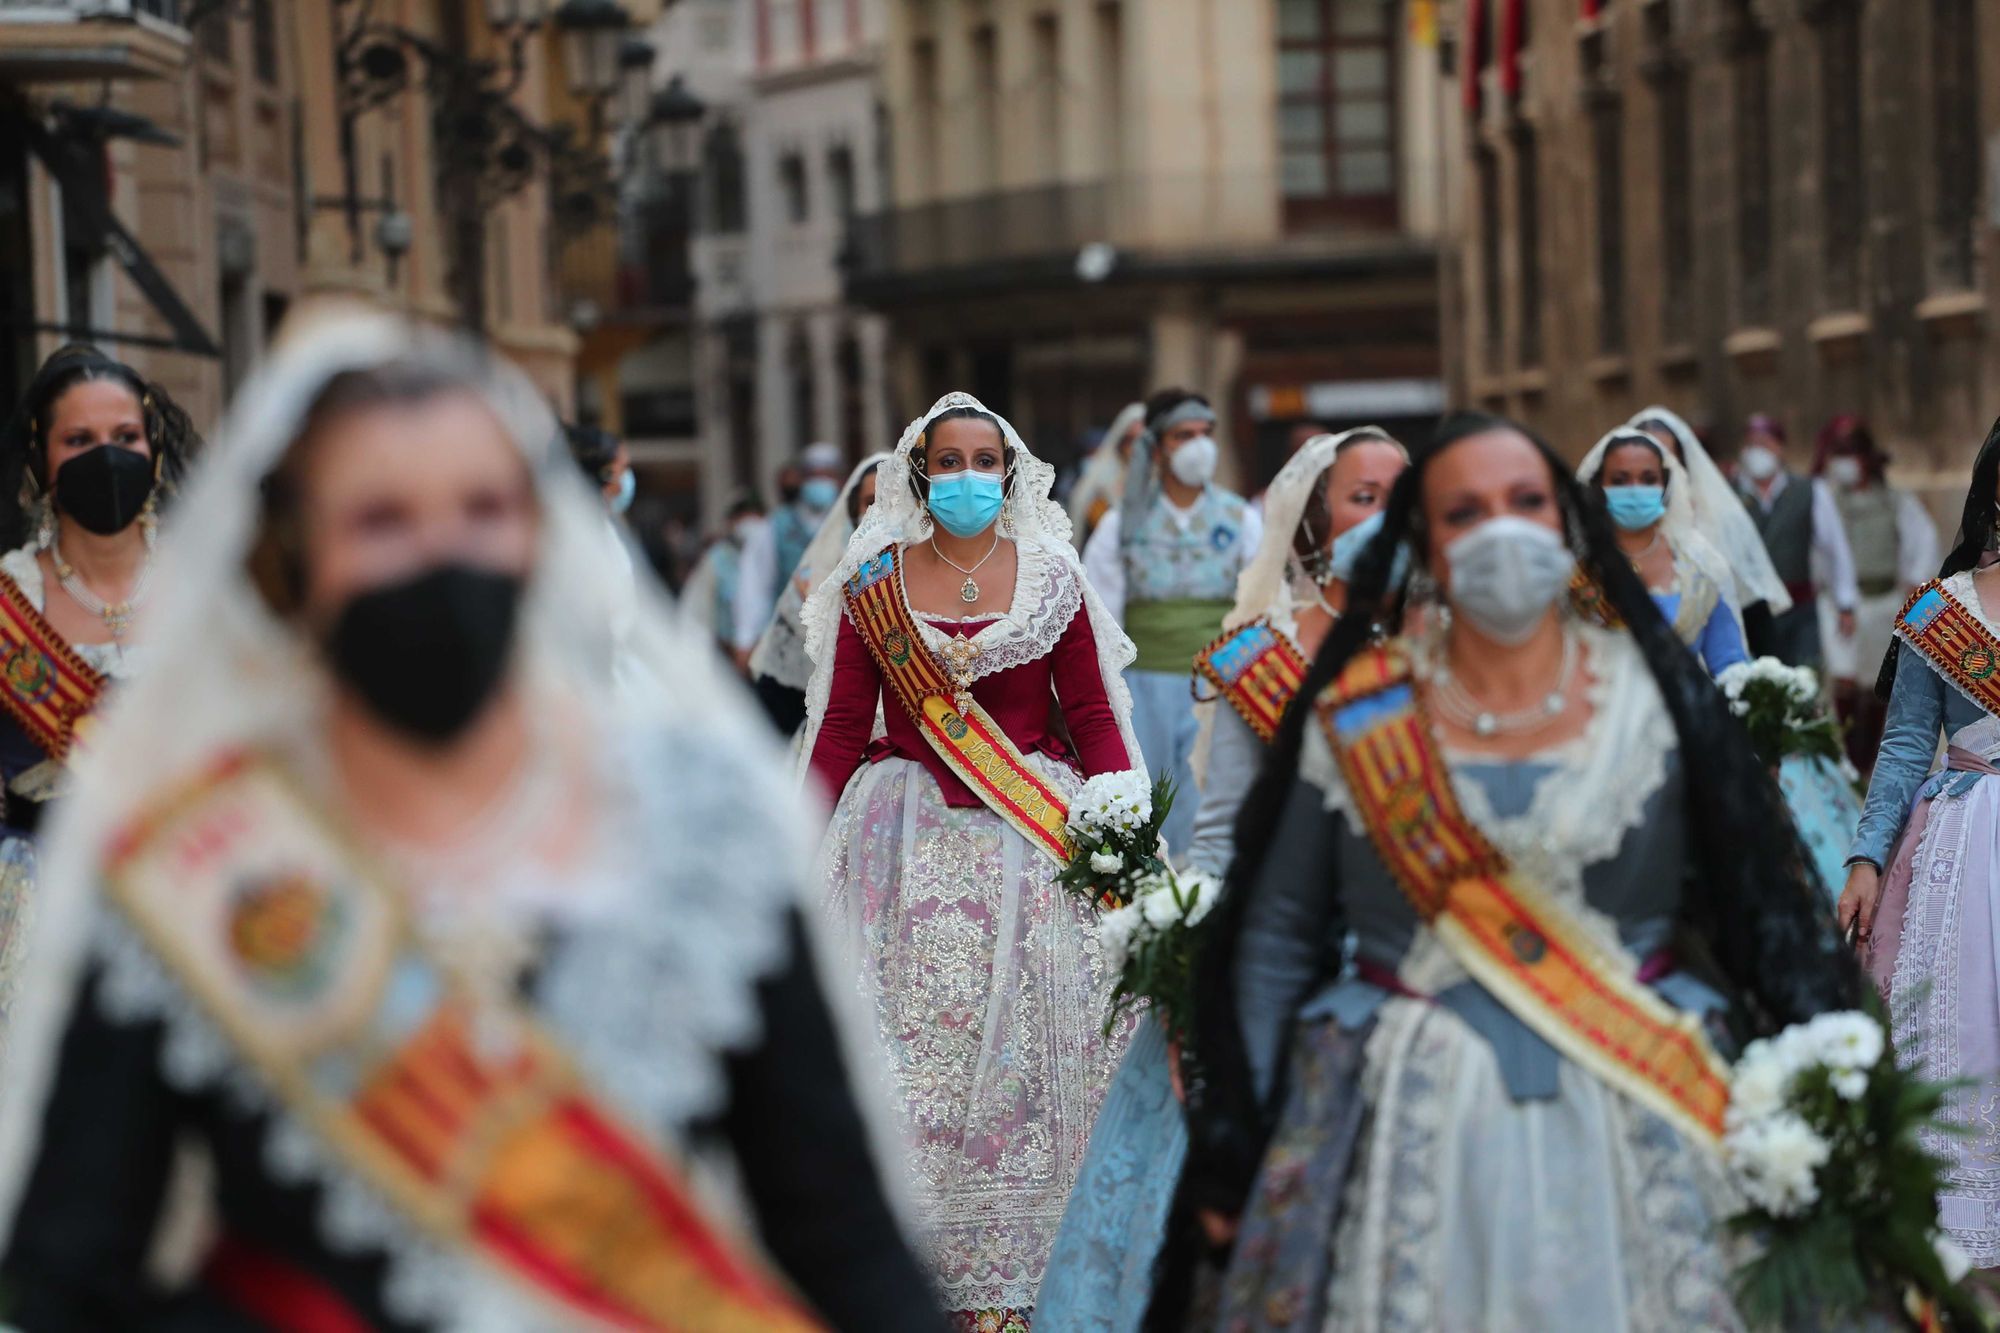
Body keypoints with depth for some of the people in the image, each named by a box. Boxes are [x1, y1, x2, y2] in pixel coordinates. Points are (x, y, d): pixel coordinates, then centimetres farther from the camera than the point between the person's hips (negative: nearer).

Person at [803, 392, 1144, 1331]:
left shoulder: (1051, 577, 6)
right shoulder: (873, 583, 5)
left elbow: (1092, 716, 5)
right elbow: (843, 726, 5)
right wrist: (807, 847, -2)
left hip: (1033, 833, 0)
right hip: (910, 844, 0)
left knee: (1026, 1055, -2)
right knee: (917, 1053, -4)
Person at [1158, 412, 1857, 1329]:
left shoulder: (1654, 695, 3)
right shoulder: (1356, 720, 1)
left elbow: (1761, 911, 4)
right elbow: (1273, 942, 5)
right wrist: (1232, 1149, 3)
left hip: (1633, 1124, 1)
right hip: (1411, 1132, 0)